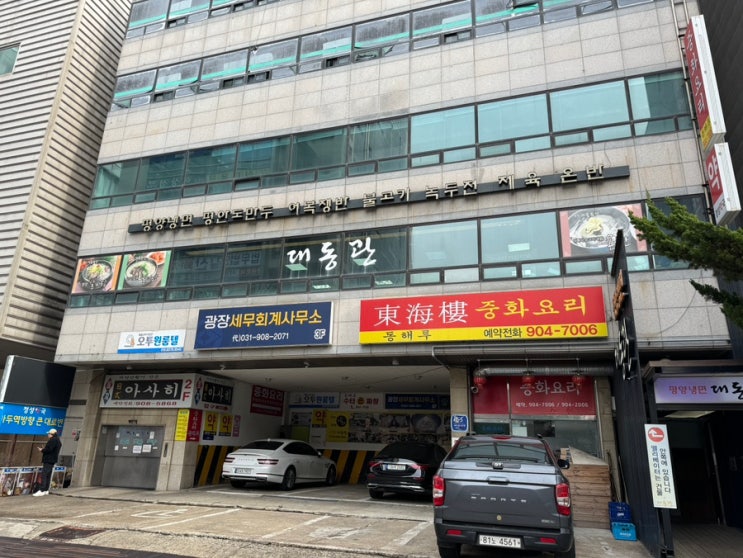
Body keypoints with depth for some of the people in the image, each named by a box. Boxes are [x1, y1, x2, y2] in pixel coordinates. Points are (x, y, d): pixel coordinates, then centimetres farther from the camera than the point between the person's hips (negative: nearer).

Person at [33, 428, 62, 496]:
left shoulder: (52, 440, -13)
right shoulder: (58, 441, 18)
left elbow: (48, 449, -22)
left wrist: (42, 450, -4)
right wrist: (44, 449, 15)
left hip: (48, 460, -10)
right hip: (52, 461, 10)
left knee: (44, 475, -10)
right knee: (48, 475, 12)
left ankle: (41, 491, -13)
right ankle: (46, 490, 15)